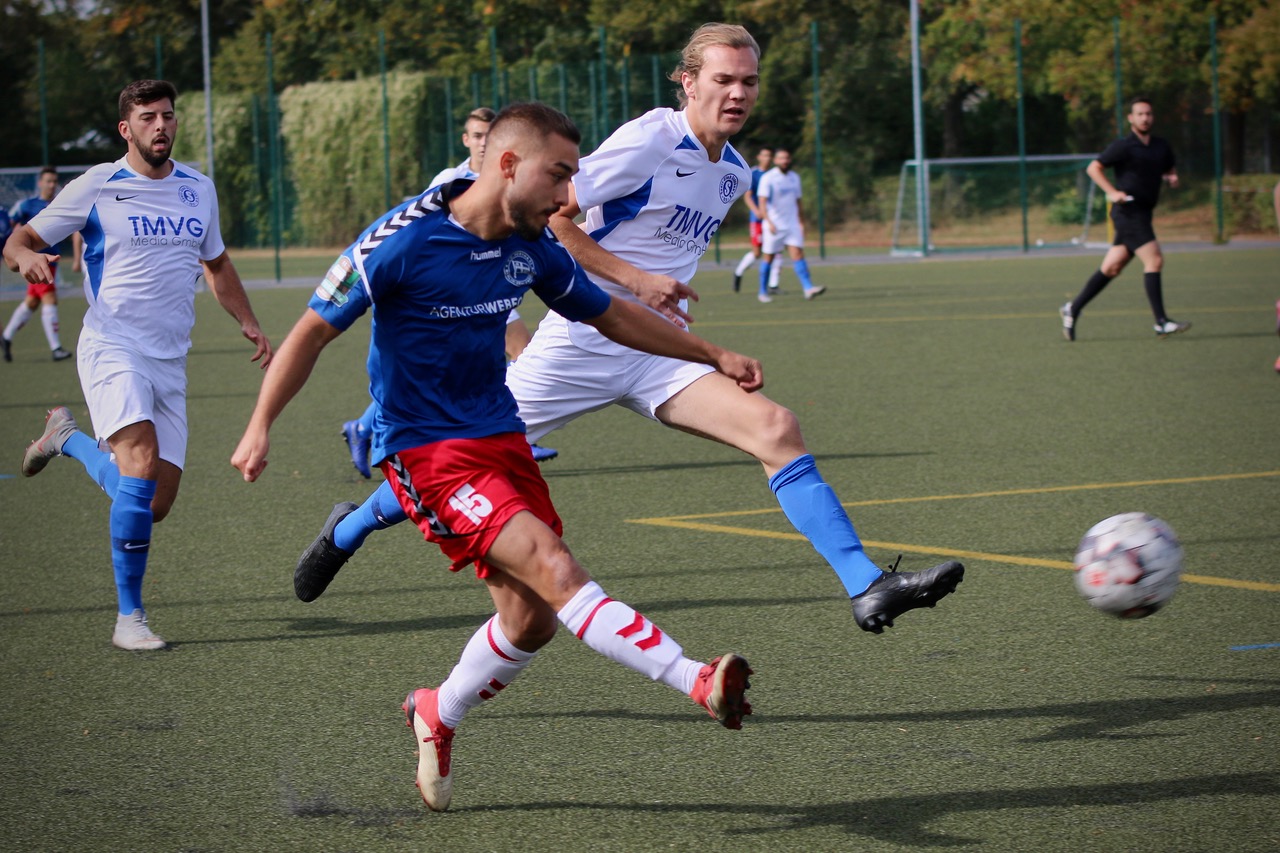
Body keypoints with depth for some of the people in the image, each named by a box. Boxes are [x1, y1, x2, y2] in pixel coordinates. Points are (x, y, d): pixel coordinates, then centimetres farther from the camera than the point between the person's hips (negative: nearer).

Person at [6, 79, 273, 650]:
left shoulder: (199, 189, 12)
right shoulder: (96, 187, -2)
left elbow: (216, 265, 28)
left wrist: (249, 324, 18)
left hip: (170, 362, 5)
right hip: (113, 349, -5)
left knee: (154, 505, 2)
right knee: (141, 463, -28)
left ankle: (67, 438, 31)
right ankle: (129, 616, -15)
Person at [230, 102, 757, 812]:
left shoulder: (531, 248, 2)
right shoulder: (402, 241, -17)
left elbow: (610, 314, 18)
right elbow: (313, 331, -10)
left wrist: (714, 356, 19)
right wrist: (260, 426, -19)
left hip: (499, 435, 7)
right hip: (424, 452, -7)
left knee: (532, 617, 2)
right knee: (552, 567, -23)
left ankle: (438, 715, 29)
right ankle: (699, 683, -32)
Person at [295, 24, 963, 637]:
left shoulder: (734, 172, 11)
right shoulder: (649, 141, -13)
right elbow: (548, 216, -14)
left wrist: (672, 294, 14)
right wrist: (634, 279, -18)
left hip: (658, 355, 5)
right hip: (582, 340, -5)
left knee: (777, 429, -16)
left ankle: (868, 589, -22)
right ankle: (347, 531, 31)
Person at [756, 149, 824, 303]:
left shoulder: (794, 177, 11)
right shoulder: (768, 178, -7)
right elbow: (762, 203, -15)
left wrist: (802, 223, 15)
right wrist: (769, 222, -27)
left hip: (792, 225, 4)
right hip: (774, 226, -4)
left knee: (798, 254, -8)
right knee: (768, 257, 3)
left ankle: (808, 288, -18)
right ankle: (763, 292, 14)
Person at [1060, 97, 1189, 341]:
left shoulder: (1161, 147, 13)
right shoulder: (1123, 147, -7)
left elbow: (1170, 168, 29)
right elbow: (1093, 168, -6)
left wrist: (1172, 178, 4)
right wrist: (1112, 192, -18)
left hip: (1143, 214, 8)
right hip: (1128, 211, -8)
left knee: (1112, 267, 10)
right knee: (1154, 260, -17)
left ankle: (1072, 309, 20)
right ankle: (1161, 323, -17)